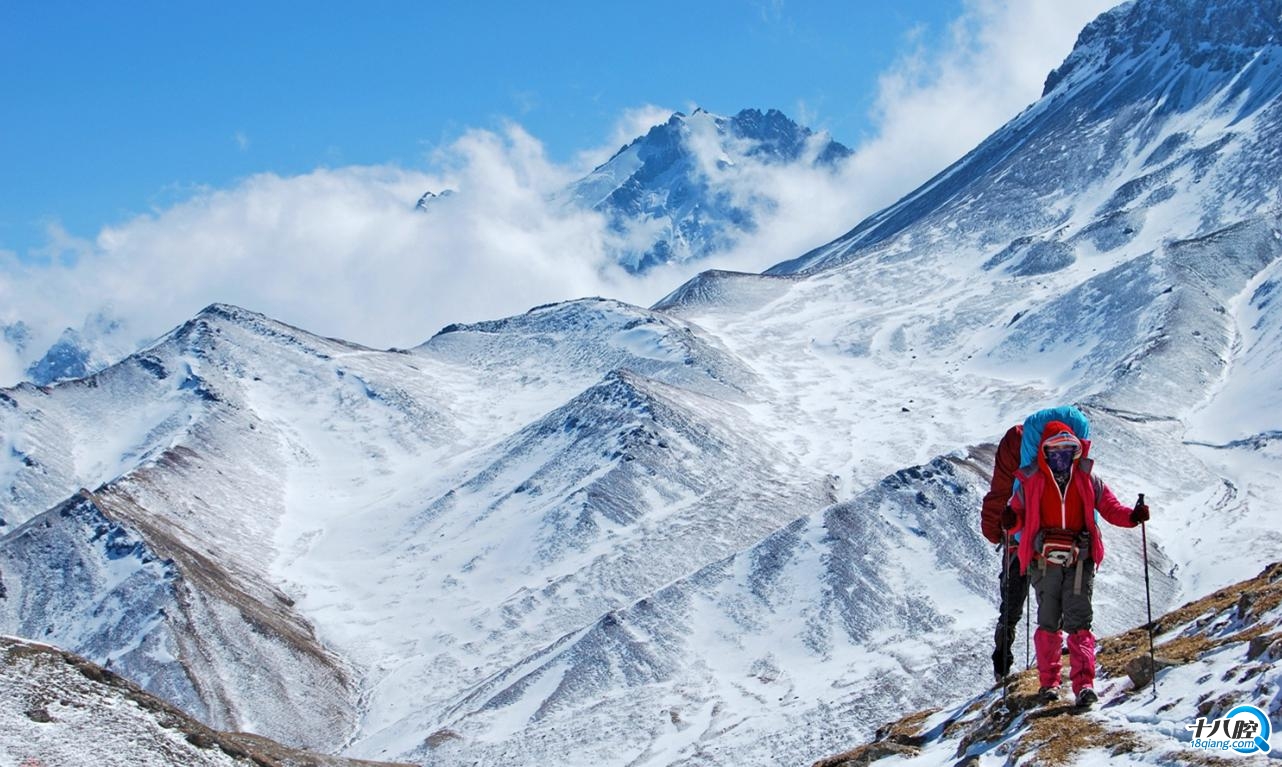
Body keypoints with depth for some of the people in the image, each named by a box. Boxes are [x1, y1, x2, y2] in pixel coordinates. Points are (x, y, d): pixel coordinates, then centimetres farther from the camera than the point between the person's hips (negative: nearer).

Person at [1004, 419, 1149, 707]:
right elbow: (1019, 514, 8)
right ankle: (1049, 682, 15)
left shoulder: (1087, 480, 9)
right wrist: (1010, 521, -15)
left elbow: (1110, 507, 10)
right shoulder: (1030, 481, 6)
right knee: (1048, 623, 5)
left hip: (1079, 560, 0)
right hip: (1044, 561, 0)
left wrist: (1132, 515, -8)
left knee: (1078, 622, -8)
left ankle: (1084, 684, -13)